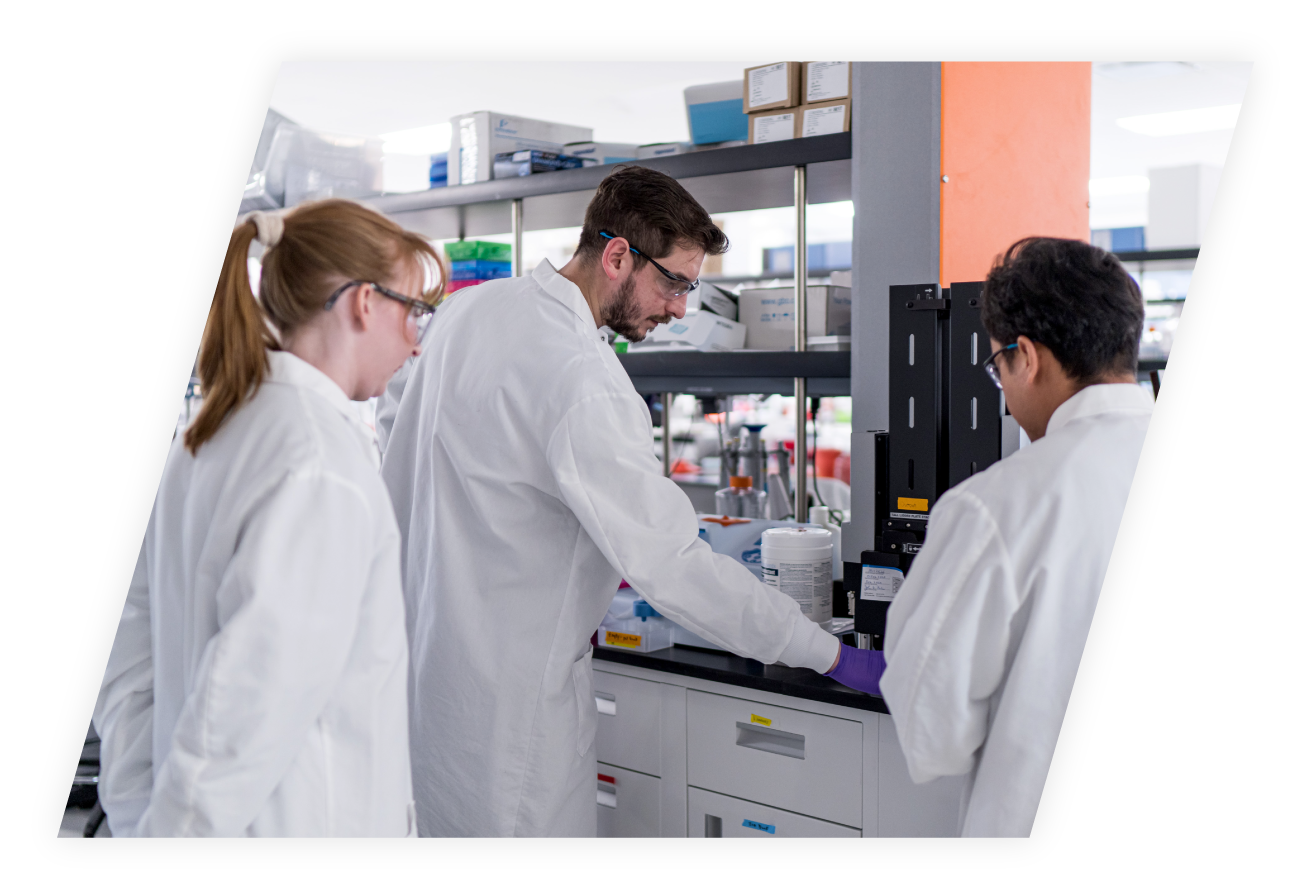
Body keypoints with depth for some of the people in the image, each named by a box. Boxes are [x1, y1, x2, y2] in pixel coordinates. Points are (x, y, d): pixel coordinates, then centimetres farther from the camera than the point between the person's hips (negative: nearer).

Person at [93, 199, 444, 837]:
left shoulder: (210, 432, 6)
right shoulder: (324, 457, -21)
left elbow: (132, 658, 10)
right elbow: (252, 704, -26)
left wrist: (139, 816, 12)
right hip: (309, 816, -8)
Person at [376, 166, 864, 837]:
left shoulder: (468, 306, 2)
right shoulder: (582, 384, -26)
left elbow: (393, 417, 18)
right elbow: (670, 566, -27)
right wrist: (831, 655, -19)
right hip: (503, 694, -9)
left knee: (439, 814, 21)